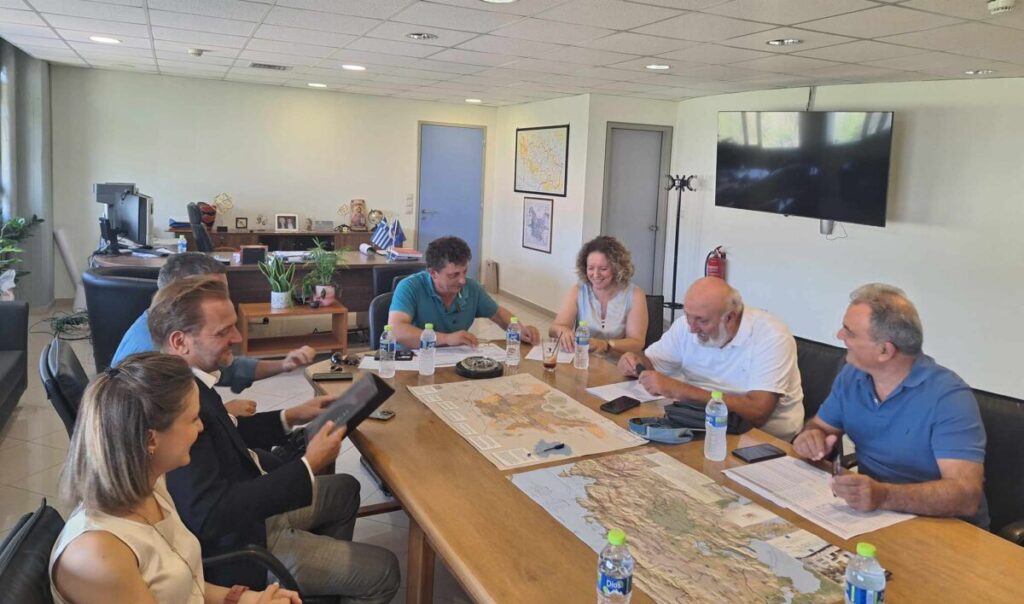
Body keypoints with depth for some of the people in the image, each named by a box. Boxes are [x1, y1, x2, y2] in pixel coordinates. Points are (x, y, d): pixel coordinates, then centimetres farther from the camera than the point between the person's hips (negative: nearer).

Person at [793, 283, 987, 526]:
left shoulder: (948, 397, -20)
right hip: (871, 513, 5)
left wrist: (884, 495, -43)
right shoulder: (851, 375, 0)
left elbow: (966, 494, -28)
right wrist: (811, 438, -12)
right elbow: (820, 426, 12)